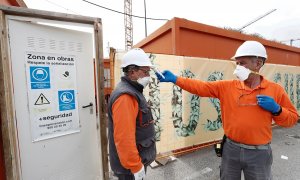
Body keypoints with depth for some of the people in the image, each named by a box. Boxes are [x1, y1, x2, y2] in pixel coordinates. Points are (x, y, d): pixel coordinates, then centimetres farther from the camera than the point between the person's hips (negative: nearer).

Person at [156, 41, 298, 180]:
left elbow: (292, 118, 3)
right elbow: (201, 87, -12)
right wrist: (175, 79, -20)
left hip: (259, 153, 0)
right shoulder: (227, 86, -6)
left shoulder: (275, 90, -6)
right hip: (231, 148, 1)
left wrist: (276, 109, -18)